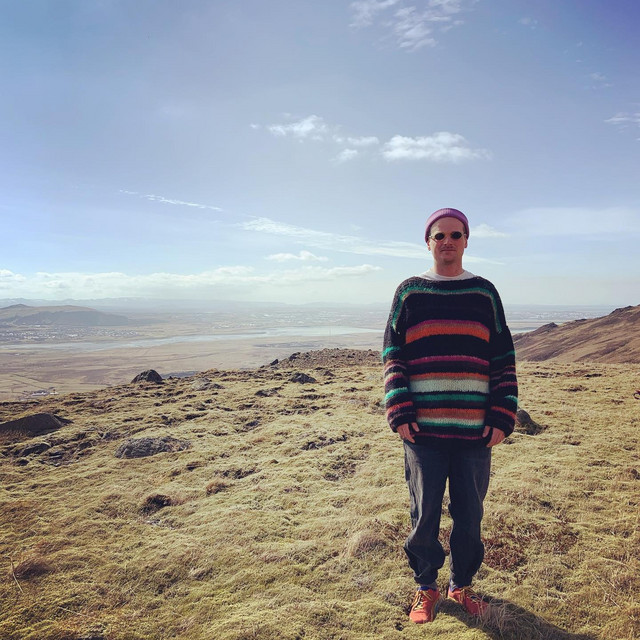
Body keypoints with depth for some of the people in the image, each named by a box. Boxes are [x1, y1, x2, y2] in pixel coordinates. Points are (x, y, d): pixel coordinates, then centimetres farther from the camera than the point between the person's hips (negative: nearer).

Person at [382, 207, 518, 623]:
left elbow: (504, 360, 6)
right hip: (422, 428, -1)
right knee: (424, 513, 9)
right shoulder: (409, 292, 4)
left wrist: (503, 417, -2)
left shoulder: (484, 293, 7)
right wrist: (399, 413, -8)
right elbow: (393, 356, 1)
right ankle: (426, 587, 30)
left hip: (475, 429, 1)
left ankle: (463, 584, 35)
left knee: (470, 514, 12)